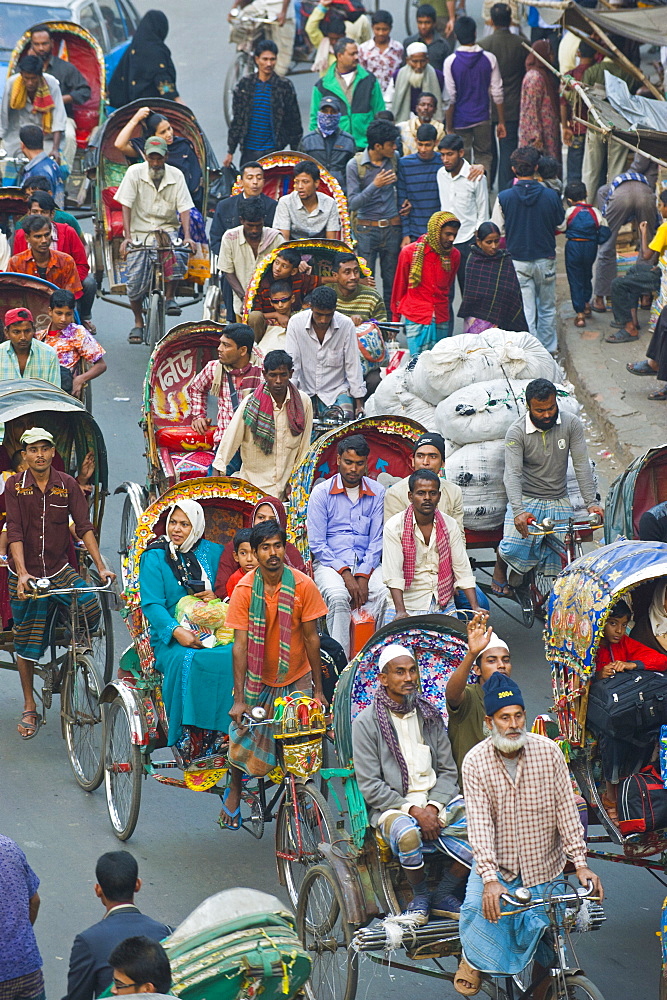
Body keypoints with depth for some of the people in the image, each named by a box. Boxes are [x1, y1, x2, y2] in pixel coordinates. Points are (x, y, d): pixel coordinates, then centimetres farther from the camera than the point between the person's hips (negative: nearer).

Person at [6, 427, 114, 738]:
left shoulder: (67, 485, -1)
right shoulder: (15, 486, -5)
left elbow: (84, 527, -3)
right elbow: (15, 532, -12)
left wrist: (101, 567, -12)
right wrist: (22, 573, -24)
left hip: (59, 569, 1)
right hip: (26, 575, -1)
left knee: (91, 607, -25)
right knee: (26, 643, 4)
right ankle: (29, 709, 18)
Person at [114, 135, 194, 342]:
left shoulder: (176, 176, -2)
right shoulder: (134, 173, -6)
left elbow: (184, 208, -5)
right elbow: (126, 206, -9)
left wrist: (187, 236, -20)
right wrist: (127, 237, -20)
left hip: (167, 229, 0)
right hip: (139, 232, 0)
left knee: (178, 255, -33)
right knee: (135, 282, -9)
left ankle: (170, 297, -9)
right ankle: (138, 322, 16)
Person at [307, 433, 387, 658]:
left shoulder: (377, 493, 8)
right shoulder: (322, 493, 1)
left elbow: (377, 541, 5)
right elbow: (317, 544, -3)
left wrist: (363, 576, -11)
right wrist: (345, 573, -16)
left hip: (366, 563, 2)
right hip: (330, 562, -2)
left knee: (385, 593, -31)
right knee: (338, 596, -35)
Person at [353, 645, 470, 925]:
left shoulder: (430, 716, 14)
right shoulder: (366, 723, -1)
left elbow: (447, 771, 11)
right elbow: (370, 786, -5)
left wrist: (433, 807, -9)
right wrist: (413, 810, -16)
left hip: (436, 800, 4)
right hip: (393, 807, -4)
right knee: (407, 836, -38)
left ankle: (444, 894, 3)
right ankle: (420, 897, -7)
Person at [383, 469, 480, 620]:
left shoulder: (450, 525, 5)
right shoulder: (394, 527, -6)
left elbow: (463, 571, 4)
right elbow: (393, 575, -13)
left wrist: (475, 608, -9)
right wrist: (401, 612, -26)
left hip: (444, 607, 3)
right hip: (410, 606, -3)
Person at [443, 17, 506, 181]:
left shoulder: (451, 61, -11)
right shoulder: (489, 59, -6)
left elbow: (450, 99, -10)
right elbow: (497, 94, -2)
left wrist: (449, 127, -3)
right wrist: (501, 122, 8)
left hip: (460, 121, -2)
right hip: (483, 118, 2)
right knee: (484, 158, 16)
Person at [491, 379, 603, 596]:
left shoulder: (571, 424, -6)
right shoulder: (516, 432, -12)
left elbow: (581, 465, -7)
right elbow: (512, 474, -20)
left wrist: (591, 502, -18)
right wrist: (518, 511, -35)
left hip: (558, 501, 2)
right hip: (525, 499, -2)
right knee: (513, 550, -17)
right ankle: (500, 567, 19)